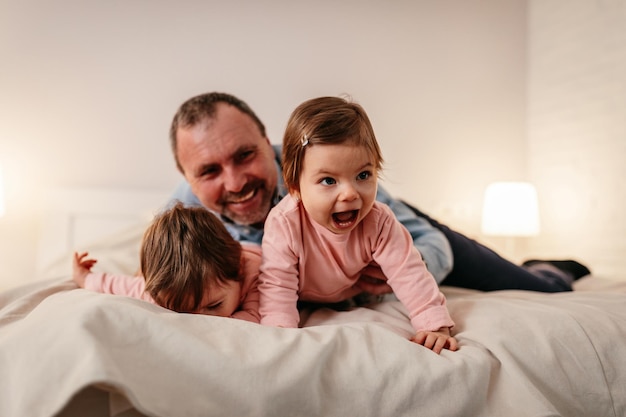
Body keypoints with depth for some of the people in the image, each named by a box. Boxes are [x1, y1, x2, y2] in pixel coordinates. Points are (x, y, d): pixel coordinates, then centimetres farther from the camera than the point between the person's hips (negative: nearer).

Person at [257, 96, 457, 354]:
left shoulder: (378, 222, -32)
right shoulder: (283, 225, -40)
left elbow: (409, 274, -30)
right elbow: (276, 287, -39)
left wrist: (434, 324, -39)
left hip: (359, 296, 3)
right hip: (305, 304, -2)